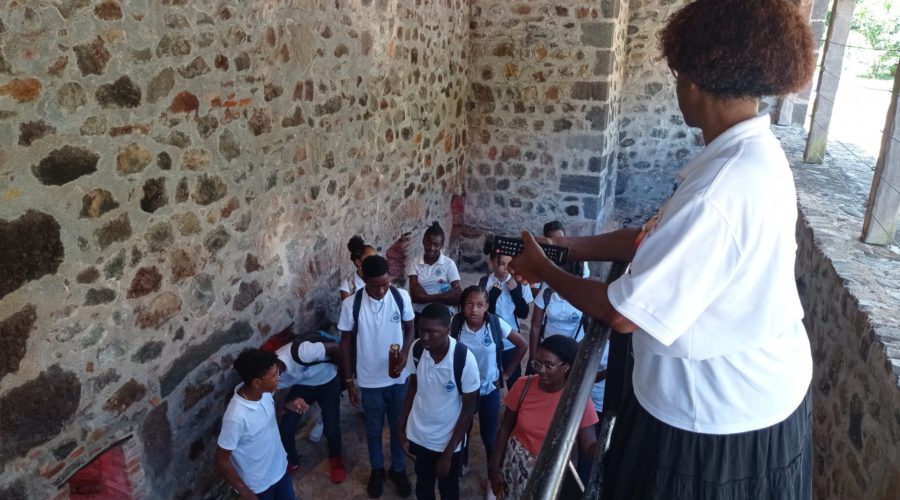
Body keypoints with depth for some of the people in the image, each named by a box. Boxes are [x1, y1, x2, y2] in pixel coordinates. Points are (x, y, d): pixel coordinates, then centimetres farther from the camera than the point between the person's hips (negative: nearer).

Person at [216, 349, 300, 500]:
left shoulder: (263, 392, -17)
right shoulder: (236, 417, -36)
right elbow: (221, 460, -24)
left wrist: (288, 405, -13)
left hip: (279, 467, 6)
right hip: (258, 484, -6)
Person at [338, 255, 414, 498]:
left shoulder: (402, 297, -14)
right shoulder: (351, 304, -18)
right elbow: (346, 342, -7)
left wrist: (405, 353, -18)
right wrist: (349, 380, -3)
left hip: (398, 377, 1)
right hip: (369, 380, -1)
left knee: (399, 426, 18)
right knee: (374, 429, 19)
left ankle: (398, 469, 42)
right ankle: (377, 470, 43)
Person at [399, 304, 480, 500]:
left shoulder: (465, 359, -27)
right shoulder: (417, 348, -16)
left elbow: (468, 408, -17)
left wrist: (448, 453, -14)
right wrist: (402, 427, 2)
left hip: (447, 440, -3)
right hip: (417, 435, 3)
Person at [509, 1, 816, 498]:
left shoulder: (719, 192, -33)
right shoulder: (754, 153, -1)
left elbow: (625, 312, -28)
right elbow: (657, 237, 6)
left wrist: (543, 270, -13)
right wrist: (571, 246, 3)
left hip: (716, 414, -8)